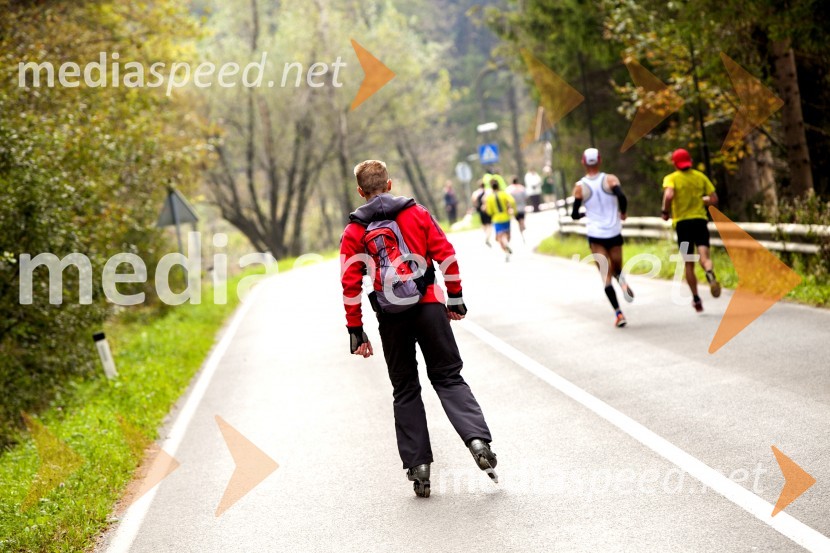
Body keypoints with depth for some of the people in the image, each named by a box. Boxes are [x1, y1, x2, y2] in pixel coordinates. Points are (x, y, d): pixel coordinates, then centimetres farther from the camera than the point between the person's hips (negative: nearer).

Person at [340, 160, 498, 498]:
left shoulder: (354, 232, 3)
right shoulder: (417, 213, 5)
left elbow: (350, 284, -1)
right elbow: (446, 255, 2)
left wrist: (355, 330, 4)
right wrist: (455, 299, 12)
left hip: (391, 318, 0)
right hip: (429, 306, 0)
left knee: (405, 390, 12)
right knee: (448, 378, 7)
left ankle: (418, 464, 7)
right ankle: (478, 440, -14)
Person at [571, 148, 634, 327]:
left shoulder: (580, 187, -2)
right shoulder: (610, 179, -4)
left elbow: (575, 215, 0)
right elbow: (622, 198, -20)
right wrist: (623, 213, 0)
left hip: (595, 236, -1)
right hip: (614, 233, 1)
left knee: (606, 276, -1)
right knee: (617, 269, 20)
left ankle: (618, 313, -14)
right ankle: (622, 281, -17)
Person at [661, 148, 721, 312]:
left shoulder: (671, 178, -1)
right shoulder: (701, 177, 8)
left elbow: (669, 195, -21)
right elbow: (714, 200, 6)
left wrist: (665, 212, -5)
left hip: (682, 223, -1)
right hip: (700, 220, 1)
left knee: (689, 264, 10)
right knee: (704, 256, -12)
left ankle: (696, 299, 14)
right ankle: (710, 274, -47)